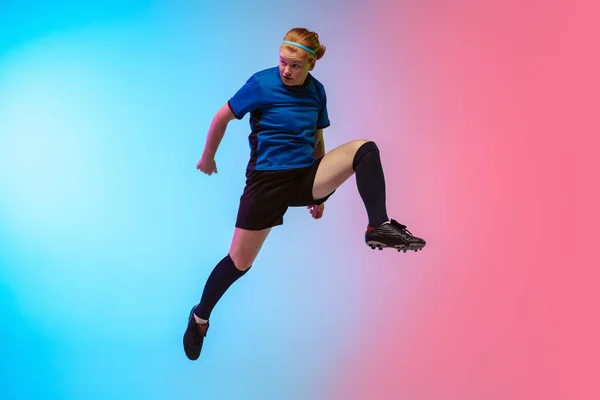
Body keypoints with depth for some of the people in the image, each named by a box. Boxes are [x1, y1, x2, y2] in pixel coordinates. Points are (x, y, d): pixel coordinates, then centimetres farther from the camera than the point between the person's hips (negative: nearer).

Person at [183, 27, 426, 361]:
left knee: (365, 149, -18)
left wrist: (321, 189, 20)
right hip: (268, 179, -4)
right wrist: (208, 158, 13)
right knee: (239, 262, 0)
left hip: (306, 175, 4)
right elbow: (222, 117, 2)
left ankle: (379, 227, -24)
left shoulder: (316, 90, 5)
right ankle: (200, 317, 24)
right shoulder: (262, 84, -10)